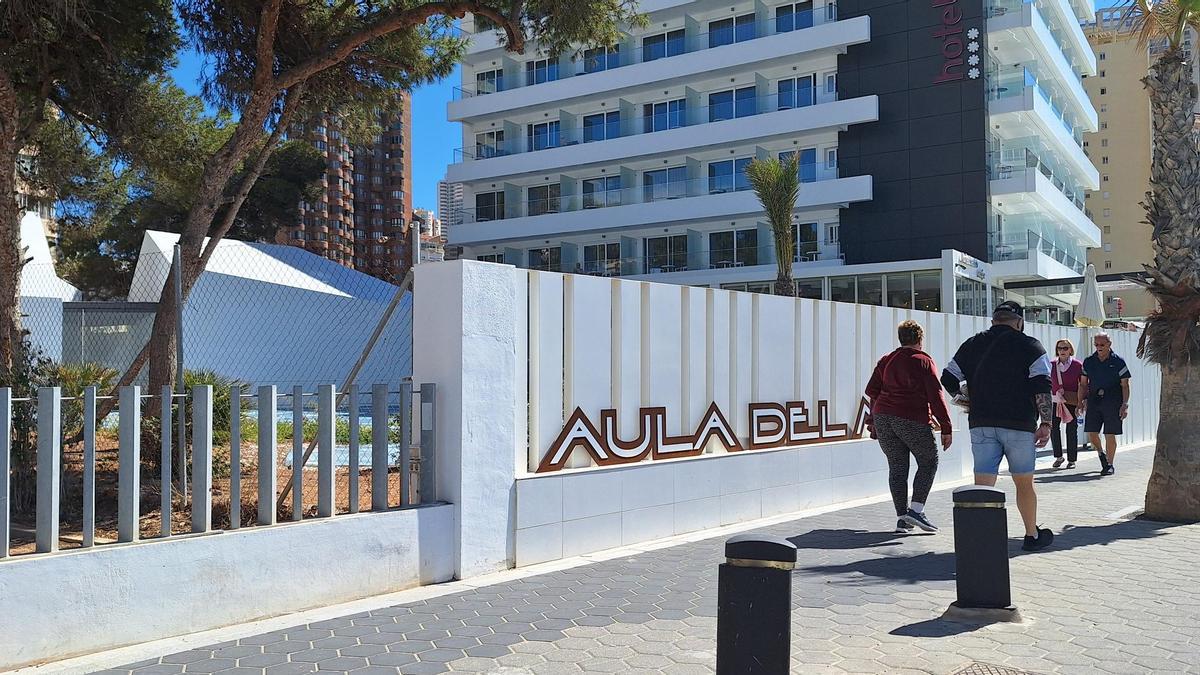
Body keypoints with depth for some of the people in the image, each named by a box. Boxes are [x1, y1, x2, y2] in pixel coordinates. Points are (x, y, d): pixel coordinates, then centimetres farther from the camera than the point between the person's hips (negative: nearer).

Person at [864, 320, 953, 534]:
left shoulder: (886, 361, 16)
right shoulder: (924, 361, 0)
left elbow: (872, 391, 13)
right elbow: (935, 396, -6)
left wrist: (874, 420, 22)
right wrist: (946, 428, -5)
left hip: (883, 418, 5)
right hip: (913, 420, -5)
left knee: (897, 466, 9)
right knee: (928, 462, 10)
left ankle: (902, 517, 7)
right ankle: (916, 510, 0)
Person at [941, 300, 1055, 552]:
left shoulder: (971, 345, 11)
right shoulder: (1029, 346, 1)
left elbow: (948, 380, 12)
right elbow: (1042, 387, -9)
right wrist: (1046, 423, -8)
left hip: (981, 424, 2)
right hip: (1019, 424, -2)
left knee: (982, 484, 1)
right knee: (1024, 483, 12)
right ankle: (1032, 536, 25)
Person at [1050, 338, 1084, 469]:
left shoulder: (1077, 365, -1)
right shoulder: (1052, 365, 6)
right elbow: (1048, 383, 13)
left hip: (1072, 402, -2)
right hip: (1055, 401, 2)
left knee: (1072, 429, 2)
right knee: (1053, 427, -5)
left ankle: (1072, 459, 12)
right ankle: (1058, 457, 11)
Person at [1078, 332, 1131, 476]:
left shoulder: (1118, 362, 0)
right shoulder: (1088, 362, 9)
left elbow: (1125, 386, 0)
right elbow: (1083, 384, 15)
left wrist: (1125, 404, -8)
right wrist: (1080, 402, 6)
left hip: (1113, 402, -3)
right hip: (1093, 401, 3)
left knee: (1110, 435, -2)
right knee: (1091, 433, 0)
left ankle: (1110, 465, 12)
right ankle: (1101, 453, 30)